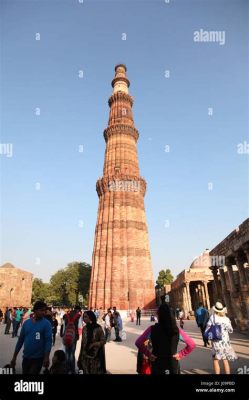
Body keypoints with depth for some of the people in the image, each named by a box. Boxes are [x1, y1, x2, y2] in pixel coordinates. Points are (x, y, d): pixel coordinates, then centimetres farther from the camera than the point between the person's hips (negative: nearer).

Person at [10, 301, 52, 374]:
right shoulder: (26, 323, 1)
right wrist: (14, 357, 7)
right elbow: (20, 340, 7)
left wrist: (46, 358, -24)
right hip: (26, 357, 5)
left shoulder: (46, 324, -11)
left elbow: (48, 341, -15)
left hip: (38, 358, -4)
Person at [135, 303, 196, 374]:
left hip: (157, 365, -1)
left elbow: (138, 343, -14)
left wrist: (148, 354, -4)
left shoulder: (152, 329, -13)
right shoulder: (176, 330, -8)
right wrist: (180, 355, 2)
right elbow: (192, 344, -3)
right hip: (173, 365, 2)